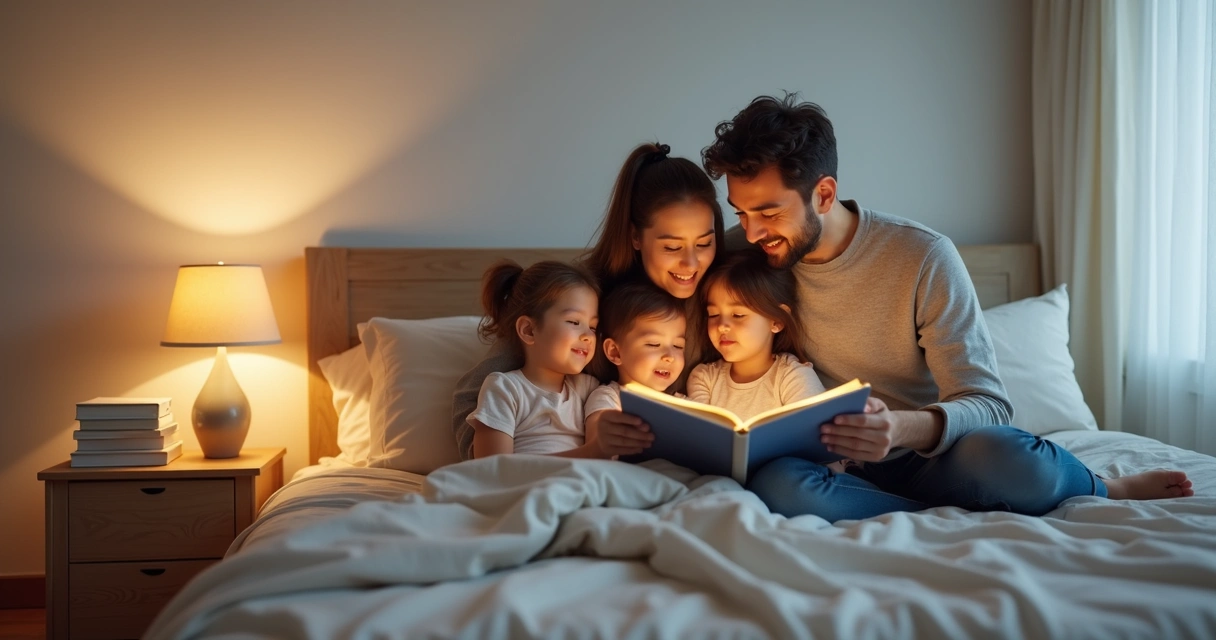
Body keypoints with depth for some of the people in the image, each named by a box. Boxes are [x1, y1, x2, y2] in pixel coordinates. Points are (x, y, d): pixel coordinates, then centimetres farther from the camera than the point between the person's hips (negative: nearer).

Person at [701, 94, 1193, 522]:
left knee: (1005, 457, -37)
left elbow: (986, 404, -14)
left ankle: (1105, 490, -3)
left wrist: (903, 428, -37)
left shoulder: (924, 259, -13)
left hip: (927, 456, -2)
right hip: (843, 468, 3)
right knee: (772, 484, -34)